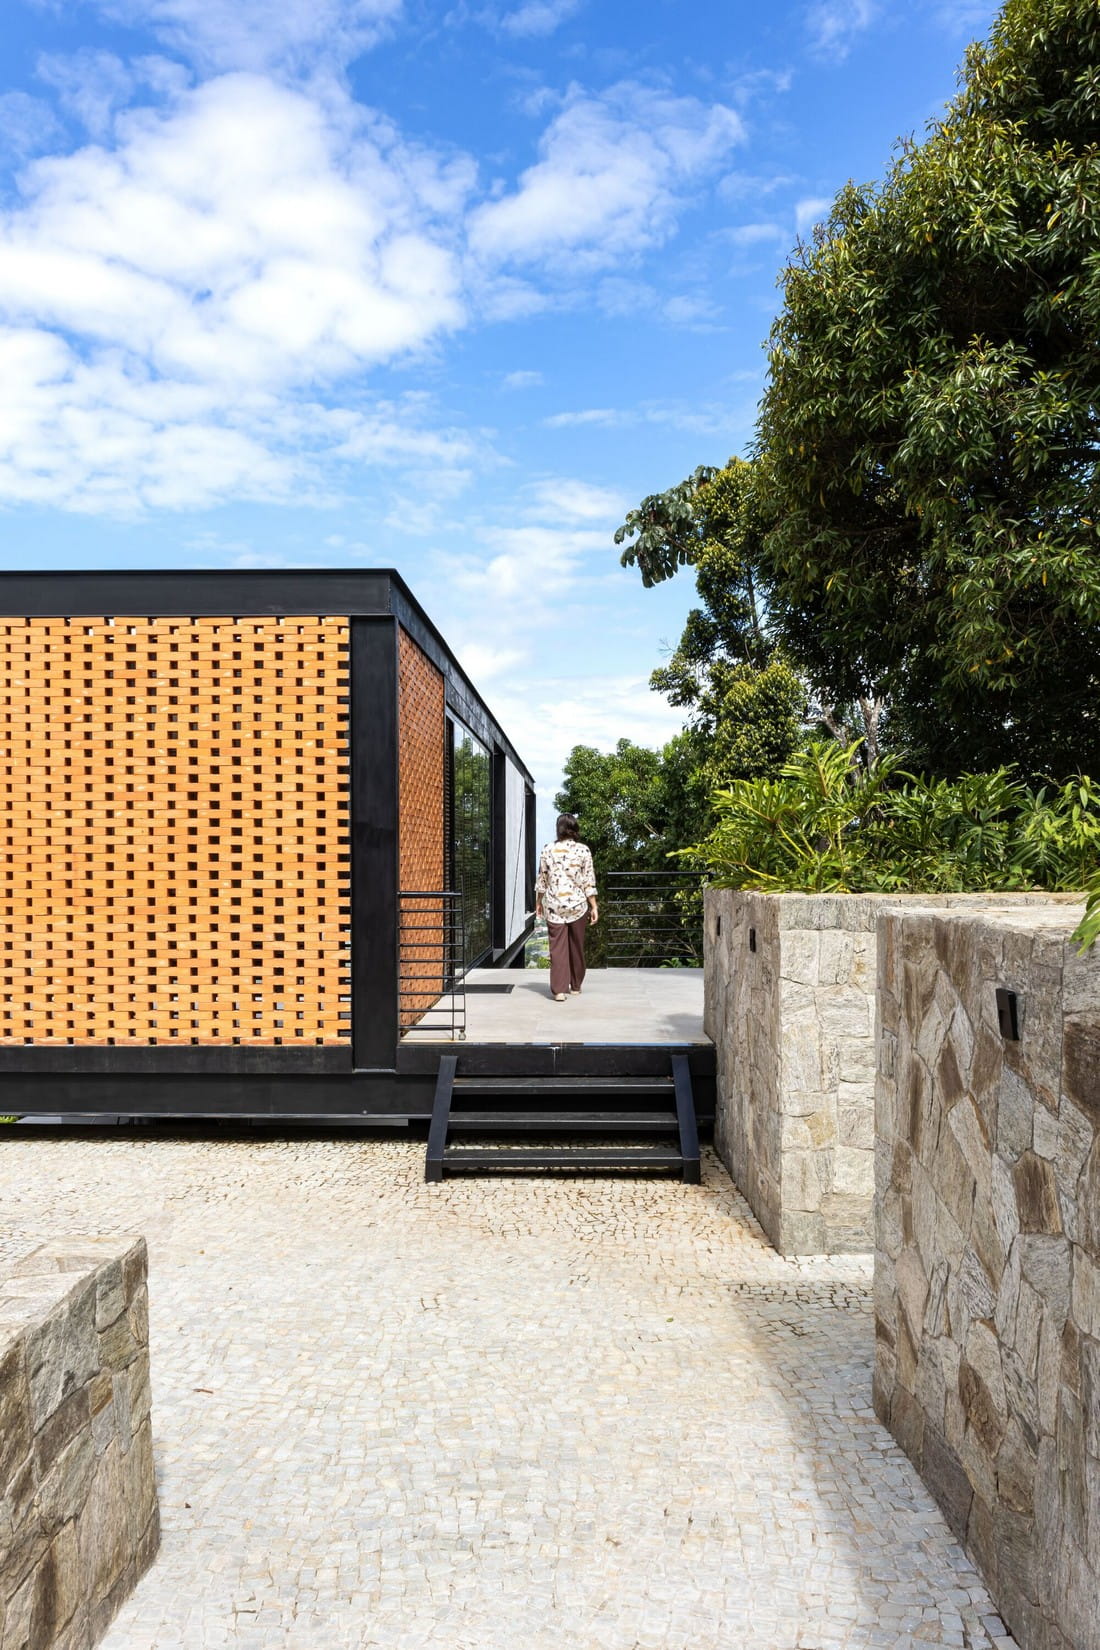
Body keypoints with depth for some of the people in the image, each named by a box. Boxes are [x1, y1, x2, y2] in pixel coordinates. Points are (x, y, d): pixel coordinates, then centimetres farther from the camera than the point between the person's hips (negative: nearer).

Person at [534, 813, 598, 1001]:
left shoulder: (548, 850, 0)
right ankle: (576, 984, 27)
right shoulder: (583, 850, -3)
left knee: (557, 947, 1)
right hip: (578, 904, 0)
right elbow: (589, 881, -4)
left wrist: (538, 902, 16)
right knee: (576, 945, 14)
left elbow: (542, 880, 4)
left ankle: (559, 989, -6)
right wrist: (594, 906, 1)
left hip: (553, 905, 0)